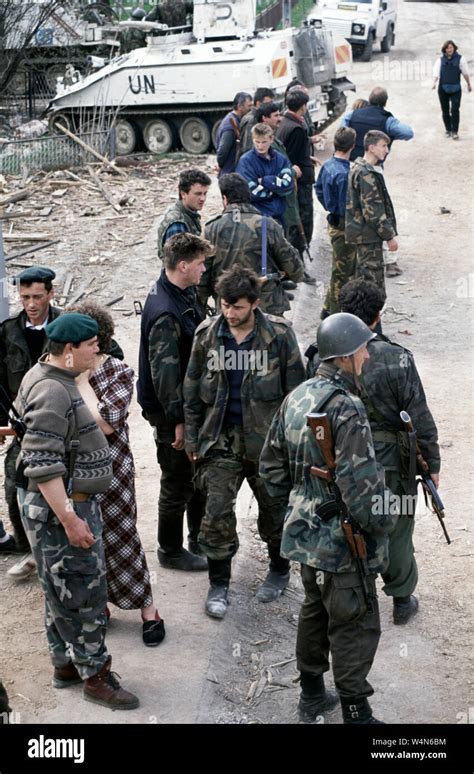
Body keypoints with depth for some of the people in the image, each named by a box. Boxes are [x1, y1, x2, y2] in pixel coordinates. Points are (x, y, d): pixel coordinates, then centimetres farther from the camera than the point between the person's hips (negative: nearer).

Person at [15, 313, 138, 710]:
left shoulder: (55, 378, 10)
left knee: (63, 591, 18)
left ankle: (66, 664, 30)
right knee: (83, 591, 0)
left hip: (69, 501, 10)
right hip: (61, 507, -10)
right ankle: (95, 675, 11)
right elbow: (42, 466, -27)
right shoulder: (51, 392, -22)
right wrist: (69, 519, -26)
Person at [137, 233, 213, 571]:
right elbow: (164, 371, -27)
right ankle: (170, 551, 23)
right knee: (179, 483, 5)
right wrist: (177, 420, -23)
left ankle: (199, 540, 38)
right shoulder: (165, 313, -27)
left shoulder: (184, 294, 5)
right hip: (172, 409, -10)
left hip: (192, 401, 10)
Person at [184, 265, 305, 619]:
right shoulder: (207, 334, -2)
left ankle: (280, 570, 38)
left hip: (267, 437, -1)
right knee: (217, 513, -1)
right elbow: (193, 390, 6)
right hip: (221, 438, 2)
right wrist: (192, 439, 5)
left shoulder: (279, 334, -9)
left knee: (274, 508, 13)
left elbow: (294, 389, -4)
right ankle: (219, 584, 16)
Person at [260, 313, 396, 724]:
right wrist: (380, 525, -11)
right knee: (355, 627, 5)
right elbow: (361, 485, -26)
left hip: (307, 532, 9)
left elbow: (271, 465, 11)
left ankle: (311, 696, 36)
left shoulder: (296, 398, 3)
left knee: (315, 610, 22)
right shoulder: (346, 410, -24)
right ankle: (356, 712, 16)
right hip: (342, 541, -9)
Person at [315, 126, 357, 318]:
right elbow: (347, 207, -24)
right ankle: (336, 315, 13)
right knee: (342, 272, 3)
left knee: (345, 268, 22)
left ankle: (328, 309, 31)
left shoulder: (327, 165, 2)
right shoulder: (344, 174, -26)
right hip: (344, 226, -9)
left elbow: (318, 188, 17)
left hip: (334, 221, 9)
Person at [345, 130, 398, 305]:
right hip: (369, 234, -10)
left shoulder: (358, 168, 12)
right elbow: (372, 210, -22)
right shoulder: (367, 174, -19)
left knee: (363, 273, 18)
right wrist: (389, 236, -17)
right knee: (373, 278, -5)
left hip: (362, 231, 10)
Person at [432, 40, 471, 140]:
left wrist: (469, 84, 9)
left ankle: (455, 131, -9)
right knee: (445, 111, 8)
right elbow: (436, 72, -3)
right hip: (443, 89, 3)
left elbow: (465, 73, 4)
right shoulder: (440, 60, 6)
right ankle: (448, 130, 19)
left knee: (455, 110, -11)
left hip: (455, 89, -3)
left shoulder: (460, 58, 0)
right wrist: (434, 82, -21)